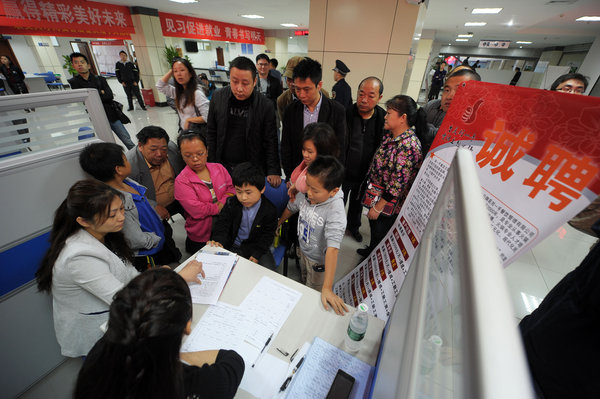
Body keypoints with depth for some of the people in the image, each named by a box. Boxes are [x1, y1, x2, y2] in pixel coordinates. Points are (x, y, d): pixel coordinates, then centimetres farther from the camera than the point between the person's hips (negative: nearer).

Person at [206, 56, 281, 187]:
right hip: (223, 166, 3)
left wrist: (274, 171, -16)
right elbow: (211, 133, 5)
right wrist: (212, 165, 3)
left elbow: (271, 142, -9)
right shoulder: (218, 97, -2)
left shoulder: (265, 106, -11)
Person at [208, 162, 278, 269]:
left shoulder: (270, 210, -14)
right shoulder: (231, 204, -8)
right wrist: (218, 241, -27)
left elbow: (267, 236, -7)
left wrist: (256, 254, -15)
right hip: (234, 246, 2)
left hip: (257, 247, -2)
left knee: (269, 271, -20)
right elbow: (222, 224, -6)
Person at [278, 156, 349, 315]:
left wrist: (327, 288, -43)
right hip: (302, 249, 7)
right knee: (304, 280, 35)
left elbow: (332, 249, -43)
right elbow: (290, 208, 1)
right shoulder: (305, 194, -22)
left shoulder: (336, 212, -39)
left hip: (319, 260, -6)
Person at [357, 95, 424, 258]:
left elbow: (397, 184, -26)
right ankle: (371, 251, 54)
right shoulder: (390, 135, 0)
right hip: (375, 194, 8)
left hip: (388, 203, -8)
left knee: (380, 233, 14)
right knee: (373, 226, 28)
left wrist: (378, 207, -19)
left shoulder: (408, 147, -27)